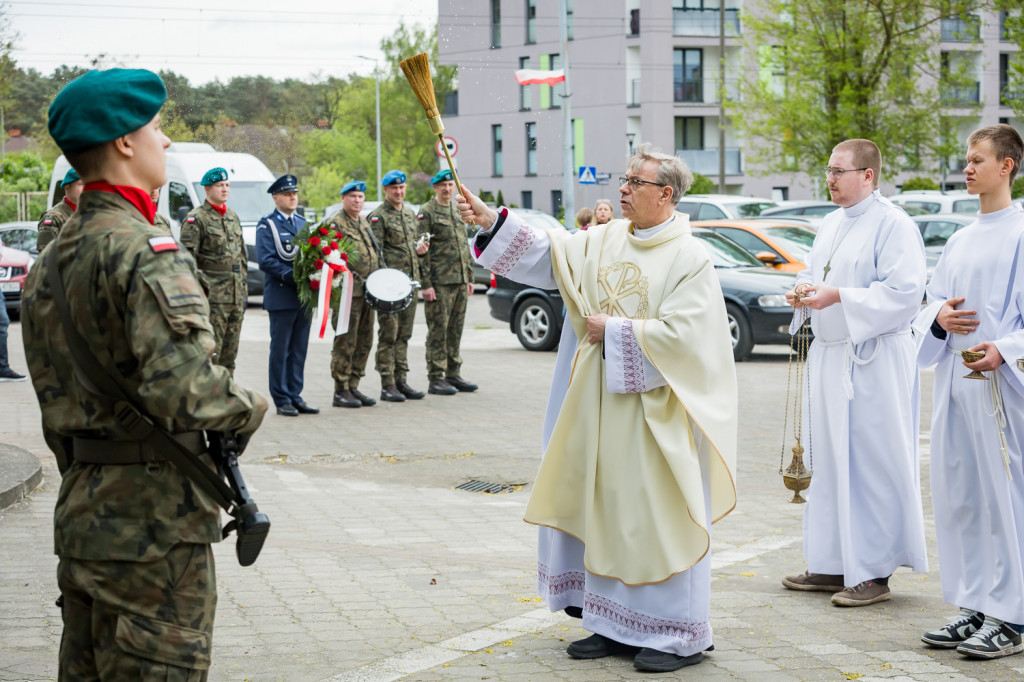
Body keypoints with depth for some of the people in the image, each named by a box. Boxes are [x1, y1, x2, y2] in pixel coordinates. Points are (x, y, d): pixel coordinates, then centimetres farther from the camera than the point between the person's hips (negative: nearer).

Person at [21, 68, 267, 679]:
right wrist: (252, 407, -9)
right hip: (153, 522, -9)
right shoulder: (144, 251, -17)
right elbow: (182, 388, -28)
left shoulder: (53, 259, 12)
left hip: (80, 515, 9)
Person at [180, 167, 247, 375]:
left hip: (236, 294, 7)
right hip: (213, 295, -7)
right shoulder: (196, 218, -7)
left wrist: (243, 283, 18)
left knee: (230, 349, 11)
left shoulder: (233, 217, 17)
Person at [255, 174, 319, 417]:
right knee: (281, 349, -1)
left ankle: (295, 396, 15)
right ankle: (282, 399, 4)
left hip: (304, 295, 6)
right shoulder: (267, 224, -3)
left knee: (300, 349, 8)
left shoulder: (303, 223, 17)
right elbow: (265, 260, -12)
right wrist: (292, 276, -22)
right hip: (281, 297, -6)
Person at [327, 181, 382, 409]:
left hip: (367, 293, 8)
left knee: (364, 342, 9)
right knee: (345, 342, -6)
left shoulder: (364, 223, 19)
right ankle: (341, 391, 0)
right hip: (348, 293, -8)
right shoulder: (334, 223, -7)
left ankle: (353, 387, 17)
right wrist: (356, 280, -19)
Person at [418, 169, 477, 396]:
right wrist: (426, 283, -16)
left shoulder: (458, 211, 17)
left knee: (456, 330, 10)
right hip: (439, 282, -7)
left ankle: (453, 375, 17)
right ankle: (435, 379, 0)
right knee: (438, 330, -4)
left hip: (460, 282, 7)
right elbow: (421, 250, -10)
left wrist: (469, 278, 16)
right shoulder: (426, 212, -5)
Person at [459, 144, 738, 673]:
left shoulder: (690, 259, -10)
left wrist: (613, 330, -12)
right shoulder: (605, 241, 9)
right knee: (605, 508, 10)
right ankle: (617, 625, 19)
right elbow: (548, 253, 4)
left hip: (655, 409, -7)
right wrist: (492, 221, -6)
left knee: (658, 514, -3)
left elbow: (678, 333, -18)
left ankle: (680, 634, 7)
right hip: (603, 403, 7)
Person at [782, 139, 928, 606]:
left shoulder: (893, 225, -11)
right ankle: (833, 564, 20)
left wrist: (839, 297, -22)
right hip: (828, 355, 9)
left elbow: (904, 291, -19)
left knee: (871, 463, -5)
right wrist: (803, 293, 2)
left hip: (872, 362, -9)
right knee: (829, 460, 11)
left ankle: (874, 573, 1)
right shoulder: (831, 224, 16)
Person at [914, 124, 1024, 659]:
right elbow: (933, 300, 21)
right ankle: (974, 608, 17)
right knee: (957, 492, 9)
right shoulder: (961, 240, 17)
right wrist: (939, 315, -1)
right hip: (955, 375, 8)